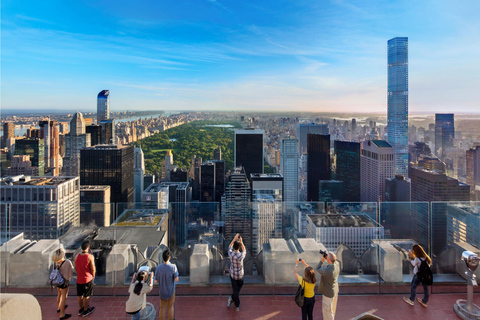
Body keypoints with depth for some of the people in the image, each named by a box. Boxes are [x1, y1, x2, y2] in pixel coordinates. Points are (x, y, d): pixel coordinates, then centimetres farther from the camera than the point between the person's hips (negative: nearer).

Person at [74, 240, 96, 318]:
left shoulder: (77, 256, -5)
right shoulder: (90, 257, -21)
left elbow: (76, 268, 7)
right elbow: (93, 269, -15)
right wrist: (93, 276, 4)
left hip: (79, 279, 5)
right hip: (88, 279, -5)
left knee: (80, 295, 19)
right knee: (86, 296, 10)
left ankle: (80, 310, 35)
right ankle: (85, 311, 23)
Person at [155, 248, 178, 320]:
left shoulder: (158, 268, -17)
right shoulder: (173, 267, -24)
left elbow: (156, 281, -7)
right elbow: (176, 280, -17)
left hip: (162, 292, 2)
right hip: (171, 291, -2)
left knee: (162, 308, 18)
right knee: (170, 307, 16)